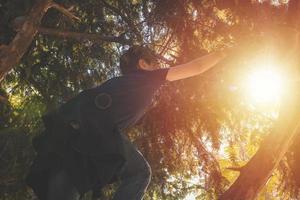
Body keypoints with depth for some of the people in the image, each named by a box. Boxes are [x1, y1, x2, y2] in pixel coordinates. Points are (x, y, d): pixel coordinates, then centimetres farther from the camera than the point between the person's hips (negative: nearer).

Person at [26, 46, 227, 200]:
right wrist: (223, 53, 39)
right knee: (139, 173, 6)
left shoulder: (119, 81, 39)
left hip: (67, 125, 7)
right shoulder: (148, 76, 23)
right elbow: (196, 68, 28)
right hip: (96, 126, -7)